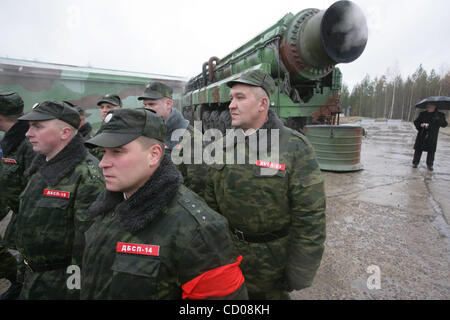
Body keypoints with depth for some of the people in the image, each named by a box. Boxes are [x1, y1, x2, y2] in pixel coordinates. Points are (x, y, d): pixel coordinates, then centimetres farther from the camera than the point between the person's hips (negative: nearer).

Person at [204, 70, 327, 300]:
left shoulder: (294, 147, -17)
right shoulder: (223, 145, -1)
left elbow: (310, 216, -17)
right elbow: (211, 200, 6)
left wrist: (297, 276, -13)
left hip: (272, 256, -4)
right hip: (227, 251, 4)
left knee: (272, 294, 19)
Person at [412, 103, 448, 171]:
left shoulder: (439, 115, 2)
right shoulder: (422, 114, 6)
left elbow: (444, 124, -7)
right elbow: (416, 122, 9)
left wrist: (439, 119, -26)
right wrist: (420, 125, -12)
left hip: (432, 137, -1)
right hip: (422, 136, 1)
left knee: (431, 151, 3)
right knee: (418, 150, 2)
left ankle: (430, 165, 17)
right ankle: (415, 163, 14)